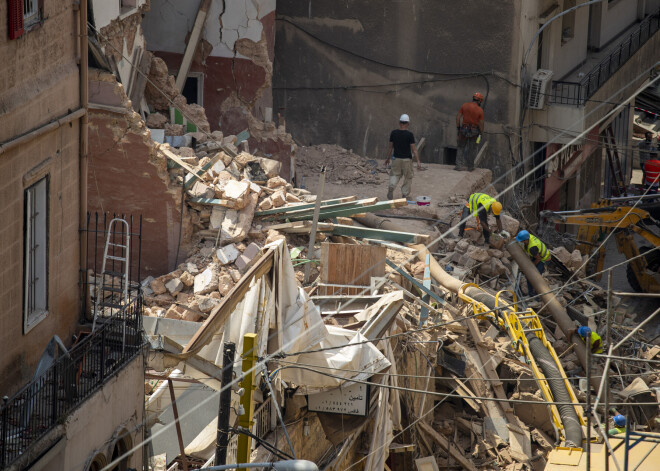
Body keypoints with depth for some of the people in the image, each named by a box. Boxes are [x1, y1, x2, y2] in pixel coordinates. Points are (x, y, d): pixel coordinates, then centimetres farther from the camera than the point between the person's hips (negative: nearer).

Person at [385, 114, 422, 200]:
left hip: (396, 158, 3)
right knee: (408, 177, 11)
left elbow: (390, 147, 6)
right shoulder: (409, 135, -12)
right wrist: (418, 162, -6)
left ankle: (391, 187, -14)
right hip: (407, 159, -2)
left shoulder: (393, 133, -3)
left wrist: (388, 158, 19)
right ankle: (405, 195, 12)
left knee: (395, 175, 14)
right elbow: (414, 149, -11)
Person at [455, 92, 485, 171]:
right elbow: (481, 123, -9)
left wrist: (458, 127, 3)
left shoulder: (465, 105, -4)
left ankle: (459, 164, -1)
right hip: (474, 131, -1)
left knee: (461, 147, 11)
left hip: (464, 129, 1)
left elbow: (458, 117, -5)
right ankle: (470, 166, 19)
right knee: (472, 148, 13)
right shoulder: (480, 110, -10)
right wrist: (481, 133, 3)